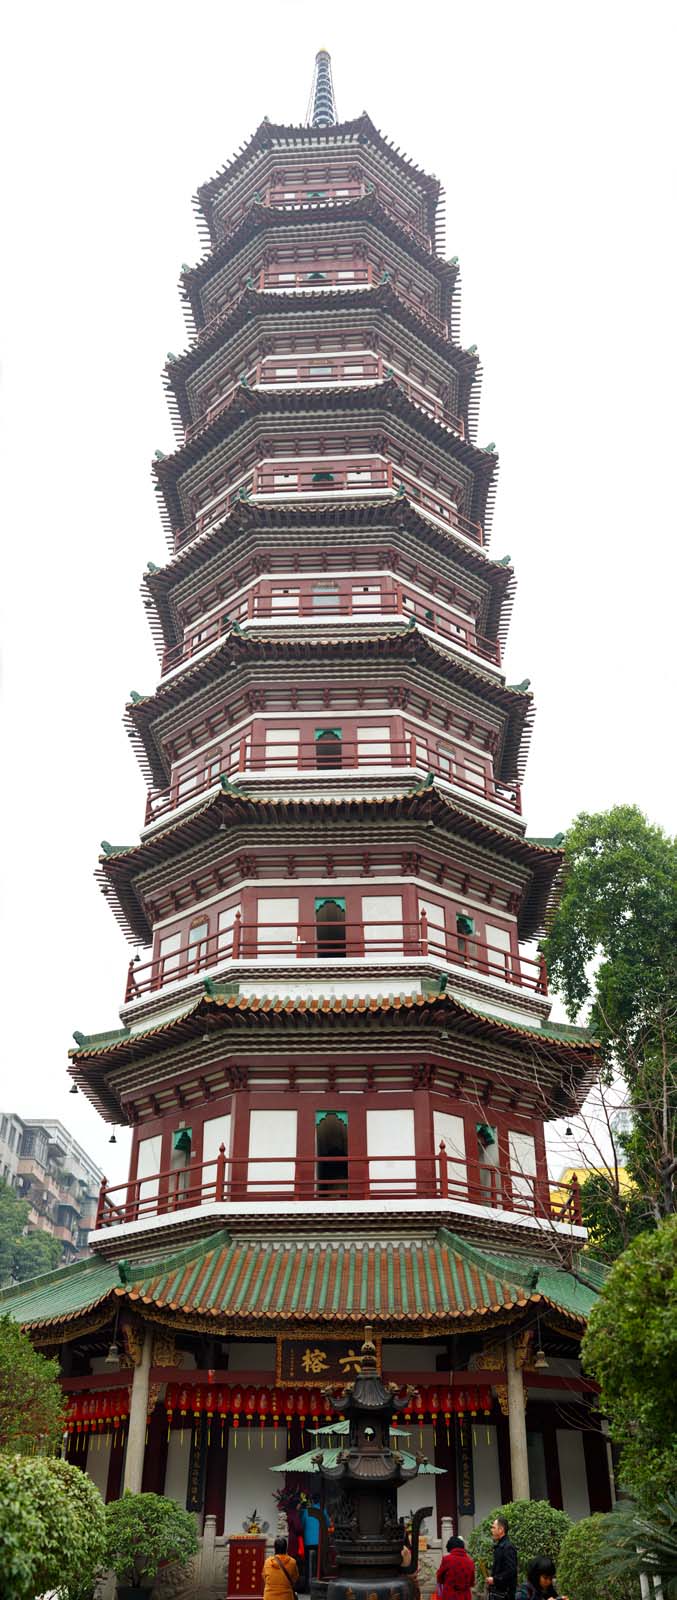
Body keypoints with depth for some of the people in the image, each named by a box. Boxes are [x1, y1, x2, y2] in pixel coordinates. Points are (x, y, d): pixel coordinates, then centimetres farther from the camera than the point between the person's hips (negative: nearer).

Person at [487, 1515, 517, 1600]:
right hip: (497, 1592, 10)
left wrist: (495, 1579, -18)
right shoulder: (498, 1546, 14)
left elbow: (511, 1571, -25)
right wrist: (491, 1580, 6)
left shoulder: (508, 1547, -16)